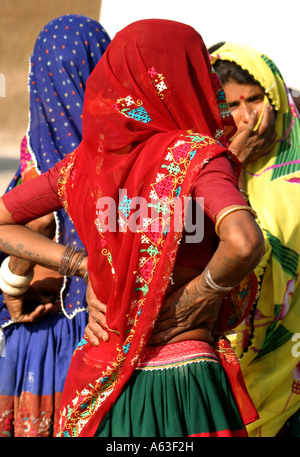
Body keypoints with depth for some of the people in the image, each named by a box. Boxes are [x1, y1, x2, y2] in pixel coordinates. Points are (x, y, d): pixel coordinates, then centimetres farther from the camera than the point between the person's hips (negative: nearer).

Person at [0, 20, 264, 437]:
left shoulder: (88, 161, 1)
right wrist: (207, 291, -14)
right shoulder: (194, 155, -15)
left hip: (99, 386, 5)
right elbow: (244, 242, -33)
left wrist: (82, 264, 5)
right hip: (182, 382, -5)